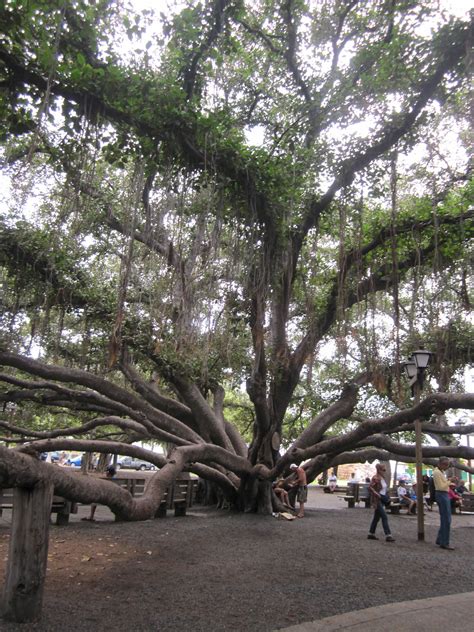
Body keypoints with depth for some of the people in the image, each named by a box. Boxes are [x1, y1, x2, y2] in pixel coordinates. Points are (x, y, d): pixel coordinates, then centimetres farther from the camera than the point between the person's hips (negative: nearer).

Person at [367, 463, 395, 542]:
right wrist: (378, 495, -25)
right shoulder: (375, 478, -16)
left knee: (376, 517, 14)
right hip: (377, 500, -9)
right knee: (384, 517, -11)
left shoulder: (382, 478, 11)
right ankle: (388, 535, -10)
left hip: (382, 500, 9)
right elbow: (370, 488, -23)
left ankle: (371, 534, 23)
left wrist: (386, 496, 10)